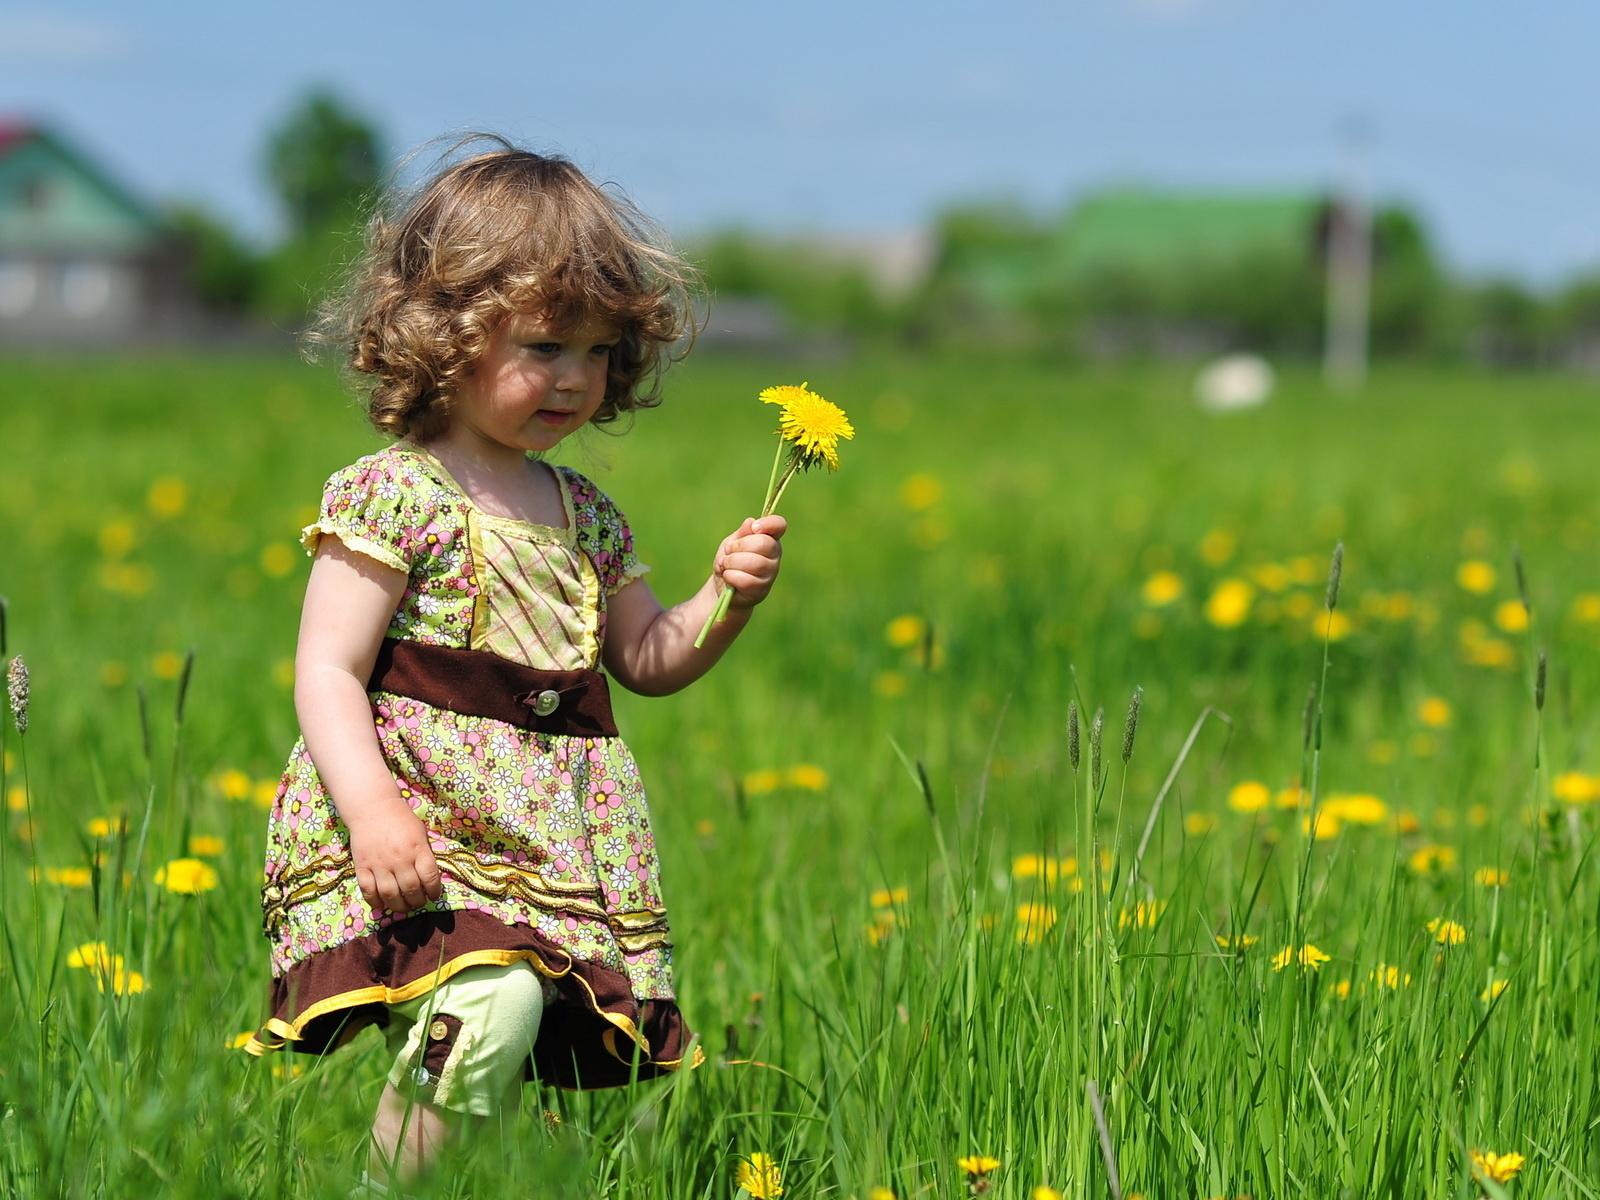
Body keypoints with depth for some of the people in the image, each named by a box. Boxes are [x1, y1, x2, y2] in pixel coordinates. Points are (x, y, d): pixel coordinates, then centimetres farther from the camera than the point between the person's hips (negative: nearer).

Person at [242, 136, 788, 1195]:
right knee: (489, 1010, -29)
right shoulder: (392, 495, -5)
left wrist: (725, 601, 8)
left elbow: (647, 661, 28)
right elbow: (328, 674, -10)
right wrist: (371, 807, -24)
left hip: (561, 843, 7)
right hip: (425, 823, -7)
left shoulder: (586, 514, 16)